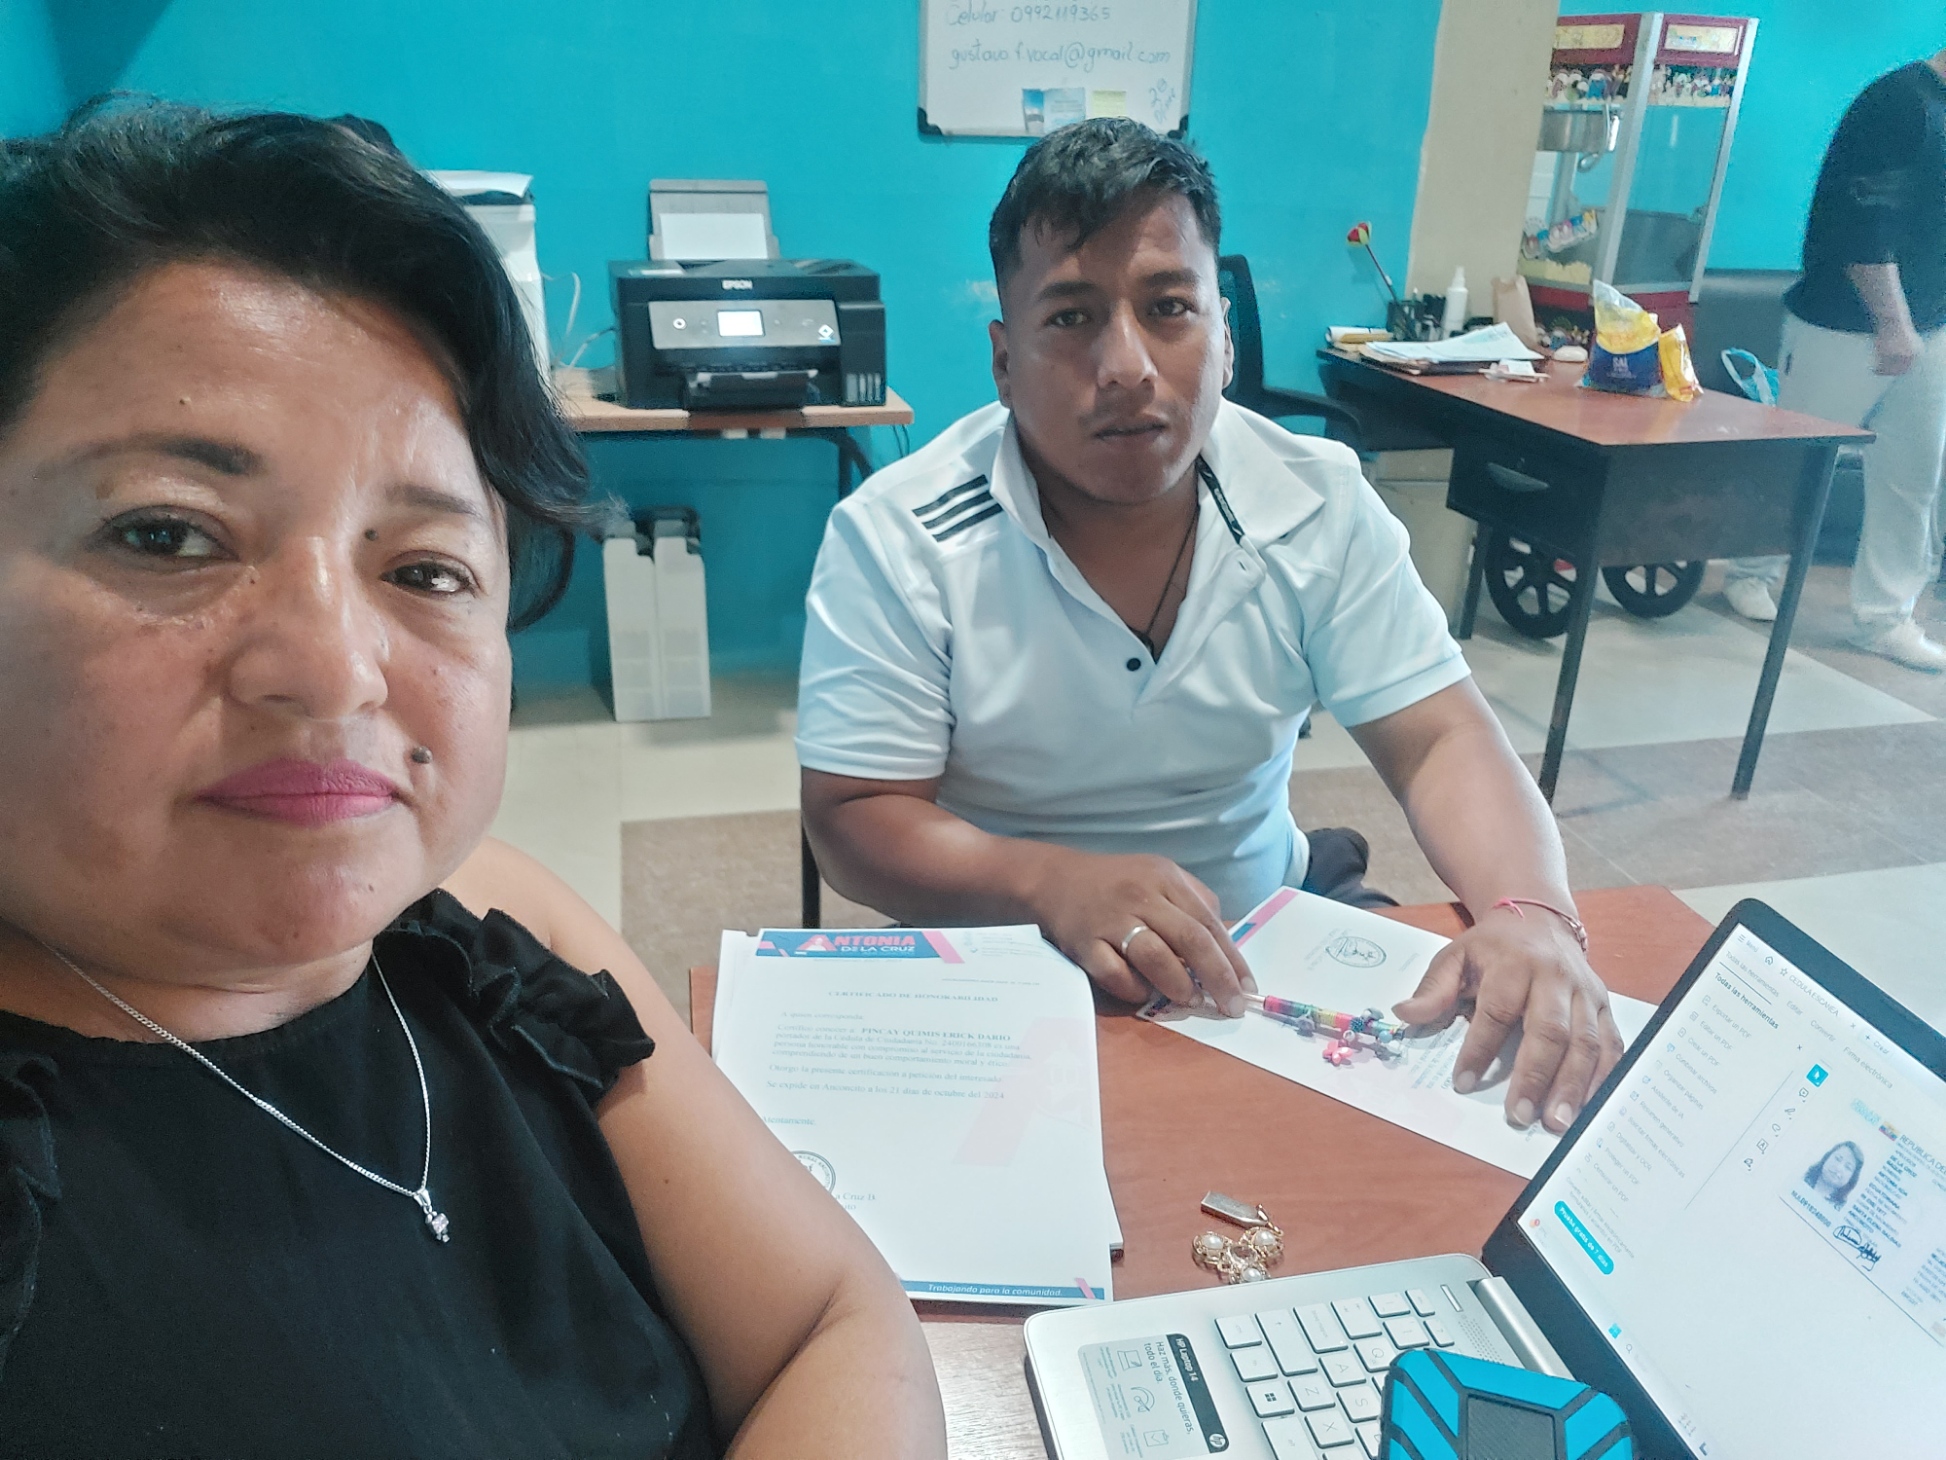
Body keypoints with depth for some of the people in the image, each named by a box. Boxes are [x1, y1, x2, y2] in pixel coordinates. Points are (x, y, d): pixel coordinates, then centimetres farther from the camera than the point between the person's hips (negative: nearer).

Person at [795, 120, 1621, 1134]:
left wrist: (1527, 912, -25)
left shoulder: (1318, 506, -5)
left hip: (1255, 960, 3)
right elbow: (851, 822, -14)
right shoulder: (895, 539, -13)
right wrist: (1051, 881, -31)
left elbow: (1439, 742, -5)